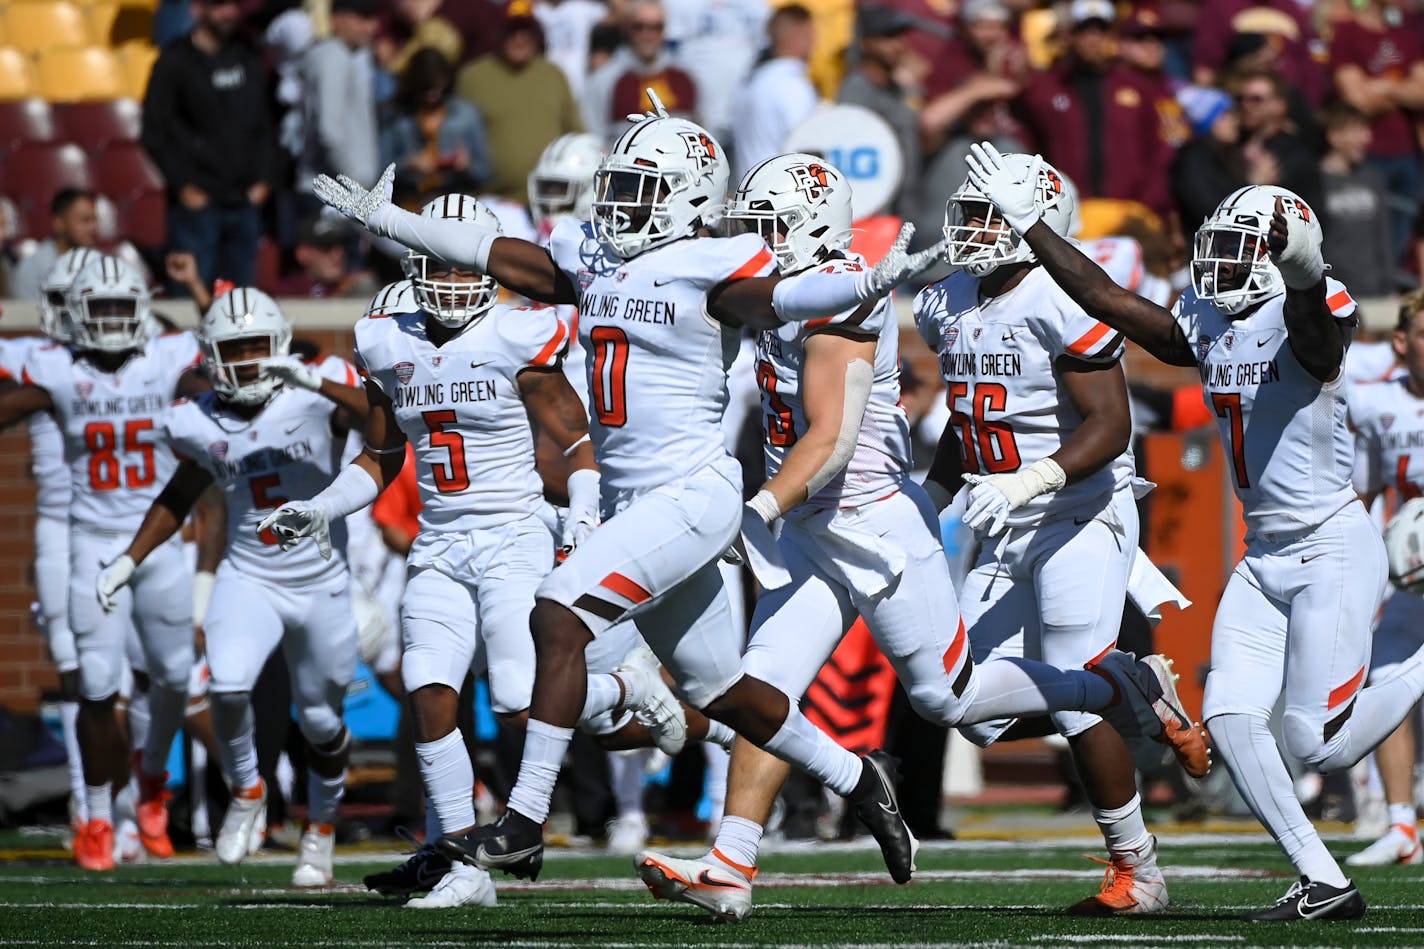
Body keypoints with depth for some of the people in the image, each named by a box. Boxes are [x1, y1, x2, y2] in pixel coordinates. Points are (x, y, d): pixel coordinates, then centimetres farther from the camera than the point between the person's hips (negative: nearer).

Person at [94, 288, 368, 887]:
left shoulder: (312, 400, -15)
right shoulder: (201, 424, -4)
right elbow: (181, 494, 15)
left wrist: (316, 382, -42)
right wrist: (129, 560, 12)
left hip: (322, 584, -1)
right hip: (248, 579, 1)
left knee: (321, 723, 11)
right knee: (228, 685, -24)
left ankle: (321, 833, 36)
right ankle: (247, 795, 4)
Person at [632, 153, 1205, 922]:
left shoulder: (836, 299, -18)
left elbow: (830, 438, -25)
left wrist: (759, 511, -31)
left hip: (873, 525, -9)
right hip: (812, 532, 9)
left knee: (947, 695, 0)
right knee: (765, 686, -3)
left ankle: (1119, 686, 17)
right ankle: (729, 870, -9)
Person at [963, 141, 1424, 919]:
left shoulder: (1307, 317, -16)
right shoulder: (1207, 326, 6)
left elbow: (1313, 326, -40)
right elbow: (1108, 300, 12)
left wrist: (1303, 270, -63)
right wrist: (1028, 224, 12)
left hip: (1331, 548, -8)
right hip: (1265, 556, 8)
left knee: (1319, 745, -9)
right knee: (1229, 719, -6)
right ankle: (1322, 883, -2)